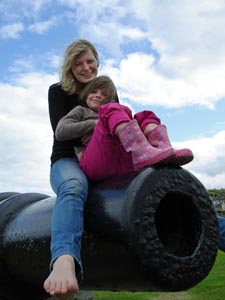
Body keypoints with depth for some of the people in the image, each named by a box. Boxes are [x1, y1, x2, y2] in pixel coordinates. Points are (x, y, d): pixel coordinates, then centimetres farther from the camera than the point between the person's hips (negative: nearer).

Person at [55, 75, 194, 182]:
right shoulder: (81, 110, 27)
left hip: (123, 163, 5)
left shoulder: (114, 112, 40)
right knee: (112, 109, -18)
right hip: (95, 164, -4)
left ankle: (164, 150, -35)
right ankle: (143, 152, -47)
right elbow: (60, 132, 6)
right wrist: (95, 124, 2)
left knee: (145, 116, 0)